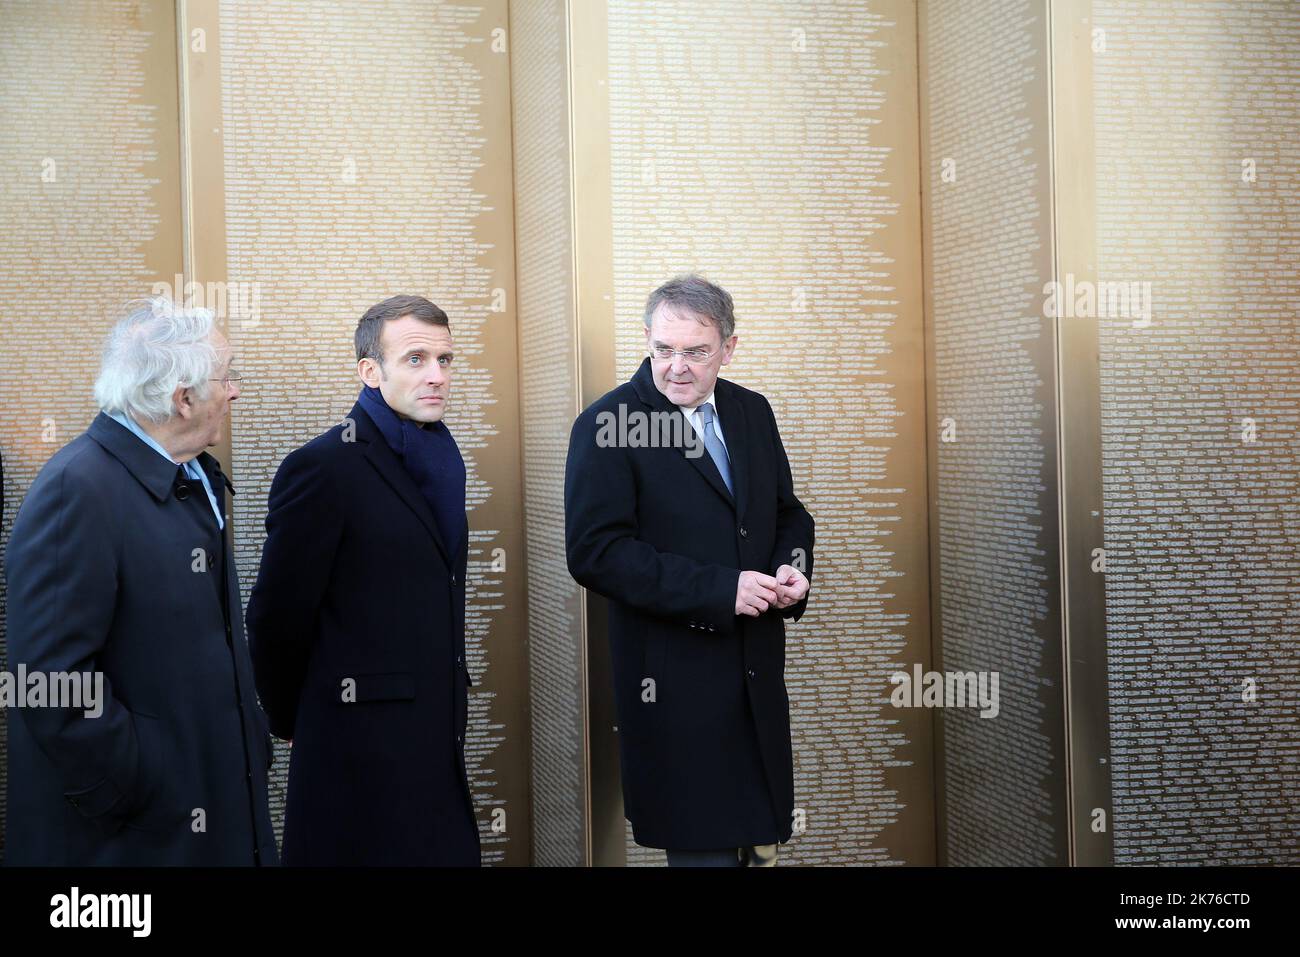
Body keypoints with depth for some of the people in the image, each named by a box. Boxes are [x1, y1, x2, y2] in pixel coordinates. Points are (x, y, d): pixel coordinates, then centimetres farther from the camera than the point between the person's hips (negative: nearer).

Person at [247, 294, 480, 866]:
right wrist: (293, 723, 1)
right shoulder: (322, 469, -13)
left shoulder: (439, 459, 11)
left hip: (440, 740, 7)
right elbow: (277, 618, -9)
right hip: (364, 748, -7)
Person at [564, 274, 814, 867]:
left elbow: (787, 513, 19)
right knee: (705, 846, 0)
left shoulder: (752, 412, 8)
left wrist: (792, 568, -5)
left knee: (761, 838, 14)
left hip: (758, 675, 6)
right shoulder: (607, 425, -11)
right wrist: (720, 590, -22)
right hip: (676, 679, -6)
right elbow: (594, 552, -18)